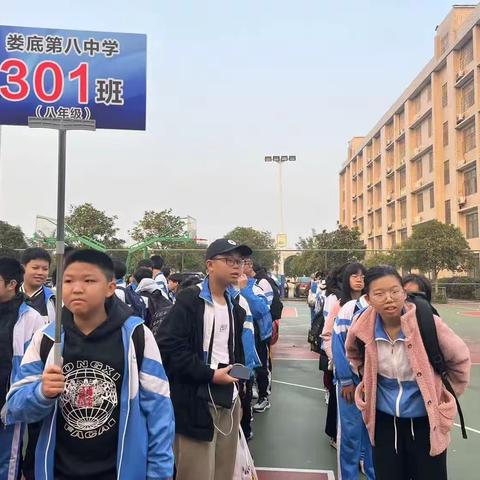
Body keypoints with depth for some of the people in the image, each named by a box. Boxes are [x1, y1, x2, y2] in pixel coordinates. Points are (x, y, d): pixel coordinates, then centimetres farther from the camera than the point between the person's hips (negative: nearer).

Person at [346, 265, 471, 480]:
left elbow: (459, 357, -3)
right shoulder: (363, 329, -12)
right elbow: (354, 353, 14)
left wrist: (450, 393, 5)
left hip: (425, 419, -2)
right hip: (384, 419, 2)